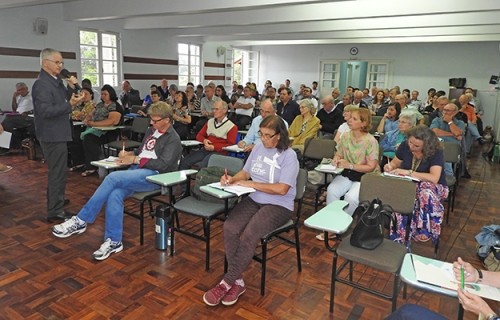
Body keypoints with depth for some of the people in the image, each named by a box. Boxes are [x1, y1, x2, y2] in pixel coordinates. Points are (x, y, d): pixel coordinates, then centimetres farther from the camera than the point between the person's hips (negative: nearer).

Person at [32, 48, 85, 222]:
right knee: (58, 172, -6)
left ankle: (55, 201, 40)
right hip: (52, 135, -10)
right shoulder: (41, 84, -18)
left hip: (57, 133, 10)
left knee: (57, 171, 23)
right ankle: (55, 211, 2)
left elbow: (60, 103, 13)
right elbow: (46, 111, -26)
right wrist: (70, 104, -33)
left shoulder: (56, 81, 11)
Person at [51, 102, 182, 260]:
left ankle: (80, 221, -20)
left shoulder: (173, 139, -3)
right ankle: (113, 241, -21)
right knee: (114, 195, -26)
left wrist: (135, 159, -14)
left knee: (113, 177, -29)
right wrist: (129, 154, 7)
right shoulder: (151, 130, 20)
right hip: (137, 170, 7)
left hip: (154, 175, -7)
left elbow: (163, 165, -15)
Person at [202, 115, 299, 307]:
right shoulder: (258, 148, 8)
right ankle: (237, 281, -11)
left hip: (278, 205, -5)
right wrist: (232, 179, -6)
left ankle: (227, 282, -10)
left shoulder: (289, 156, -11)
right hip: (253, 199, 5)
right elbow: (245, 172, 16)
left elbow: (281, 189, -18)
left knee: (249, 235, -28)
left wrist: (251, 184, -15)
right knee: (229, 228, -22)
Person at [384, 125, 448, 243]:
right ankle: (400, 234, -28)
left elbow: (434, 178, -31)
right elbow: (395, 163, 8)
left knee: (425, 192, -40)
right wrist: (390, 166, -17)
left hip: (433, 187, -3)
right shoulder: (405, 146, -8)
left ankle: (425, 231, -23)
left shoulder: (436, 152, -20)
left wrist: (408, 172, -34)